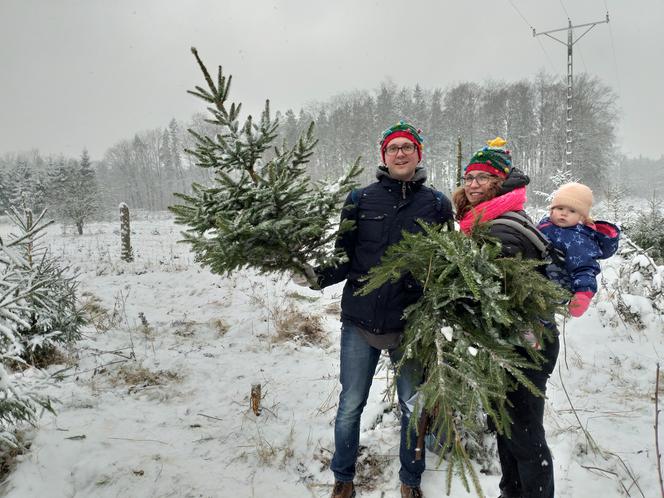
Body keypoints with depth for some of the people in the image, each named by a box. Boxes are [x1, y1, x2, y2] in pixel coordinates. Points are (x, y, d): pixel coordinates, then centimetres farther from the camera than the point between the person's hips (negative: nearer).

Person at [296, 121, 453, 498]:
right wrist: (319, 275, -20)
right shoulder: (360, 200, 1)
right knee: (350, 406, 11)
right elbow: (345, 260, 0)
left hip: (411, 324, 0)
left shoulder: (437, 204, 2)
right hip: (360, 320, 0)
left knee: (413, 407, 14)